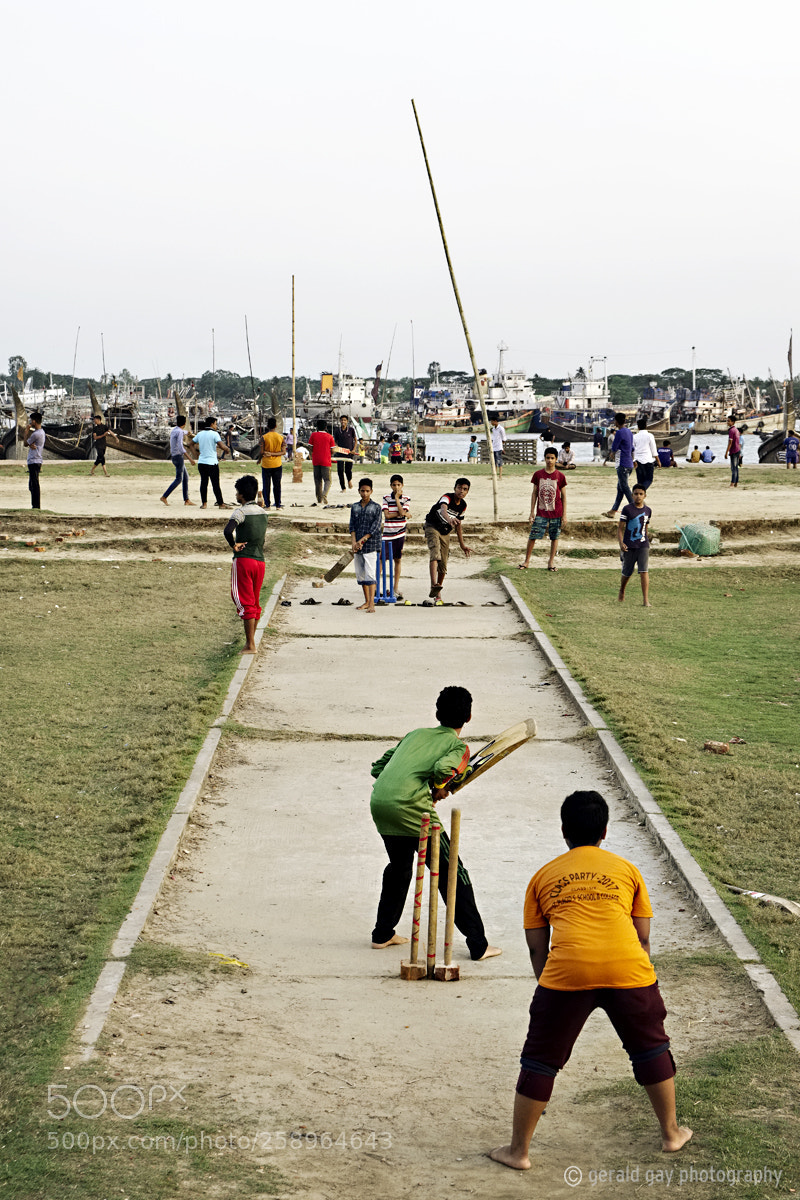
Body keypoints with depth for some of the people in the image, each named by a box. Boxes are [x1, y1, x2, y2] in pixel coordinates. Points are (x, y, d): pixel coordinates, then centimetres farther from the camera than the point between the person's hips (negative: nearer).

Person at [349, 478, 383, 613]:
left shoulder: (376, 507, -2)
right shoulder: (355, 507, 11)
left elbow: (375, 527, -9)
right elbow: (352, 526, 6)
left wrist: (362, 541, -14)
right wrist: (354, 542, -9)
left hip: (370, 545, -5)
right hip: (358, 546, 5)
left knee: (370, 574, -11)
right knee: (361, 574, 10)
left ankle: (372, 604, -15)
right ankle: (366, 602, 20)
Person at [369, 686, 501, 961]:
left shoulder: (415, 734, 25)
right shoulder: (458, 746, 6)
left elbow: (377, 767, 25)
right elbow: (443, 767, -17)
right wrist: (439, 788, 3)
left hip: (378, 803, 6)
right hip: (410, 808, -6)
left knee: (399, 867, 30)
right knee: (452, 872, 5)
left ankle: (383, 933, 36)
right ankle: (478, 945, 8)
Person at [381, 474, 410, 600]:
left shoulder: (406, 499, 2)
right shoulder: (386, 498, 0)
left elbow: (402, 512, -15)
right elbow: (387, 515, -10)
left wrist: (397, 498, -13)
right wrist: (401, 514, -12)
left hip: (400, 534, 1)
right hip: (387, 533, -1)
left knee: (398, 559, 7)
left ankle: (396, 588, 14)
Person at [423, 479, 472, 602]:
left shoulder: (463, 506, -1)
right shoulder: (447, 497, -22)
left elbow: (458, 525, 12)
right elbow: (443, 510, -45)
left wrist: (462, 545, 14)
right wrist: (450, 519, -68)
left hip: (445, 532, 7)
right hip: (432, 527, -7)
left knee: (443, 564, 4)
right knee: (435, 553, -31)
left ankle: (437, 592, 24)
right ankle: (434, 585, -48)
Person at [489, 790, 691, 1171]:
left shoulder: (544, 876, 20)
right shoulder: (627, 869, 20)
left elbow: (537, 947, 18)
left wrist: (550, 988, 29)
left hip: (567, 971, -1)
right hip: (628, 968, 1)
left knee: (540, 1060, 12)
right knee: (651, 1049, 23)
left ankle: (518, 1150, 18)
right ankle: (671, 1133, 35)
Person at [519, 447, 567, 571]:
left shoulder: (560, 476, -1)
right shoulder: (538, 475, 2)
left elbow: (563, 496, 3)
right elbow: (534, 493, 7)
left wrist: (564, 514, 0)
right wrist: (532, 512, 3)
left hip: (556, 513, 0)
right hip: (541, 513, 0)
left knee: (554, 537, 6)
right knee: (532, 536, -2)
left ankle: (551, 562, 17)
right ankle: (527, 561, 10)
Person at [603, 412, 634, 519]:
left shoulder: (619, 433, -14)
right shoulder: (629, 432, 14)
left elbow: (613, 449, -10)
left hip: (622, 465, -9)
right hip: (629, 464, 9)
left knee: (624, 487, -8)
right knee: (620, 487, 12)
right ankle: (614, 510, 17)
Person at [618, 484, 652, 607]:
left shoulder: (648, 511, 7)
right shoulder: (627, 509, -4)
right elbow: (620, 528, -4)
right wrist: (621, 543, -17)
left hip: (643, 545, 2)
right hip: (629, 546, -1)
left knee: (644, 571, -12)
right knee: (627, 572, 10)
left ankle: (646, 599, -15)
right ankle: (622, 591, 39)